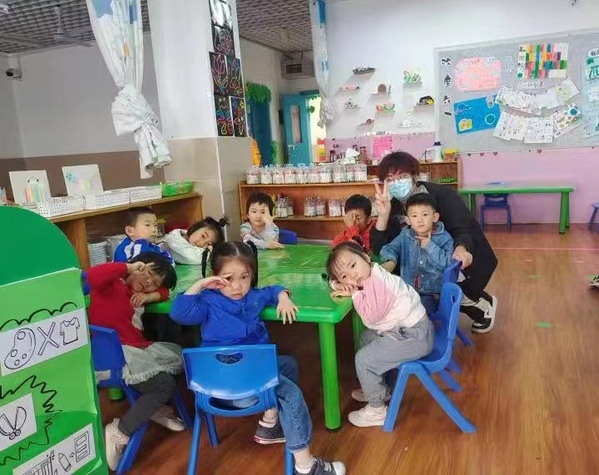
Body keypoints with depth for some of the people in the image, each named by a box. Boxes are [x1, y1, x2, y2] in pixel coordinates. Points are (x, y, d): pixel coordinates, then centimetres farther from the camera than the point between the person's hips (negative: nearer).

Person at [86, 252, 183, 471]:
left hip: (134, 348, 10)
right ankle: (117, 434, -9)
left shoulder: (133, 292, 17)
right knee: (165, 385, -17)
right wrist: (128, 267, -20)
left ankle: (155, 407, 21)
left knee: (176, 355, 15)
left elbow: (164, 294, 25)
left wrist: (149, 296, 3)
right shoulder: (111, 282, -8)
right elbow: (93, 275, -32)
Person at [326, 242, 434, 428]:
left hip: (415, 336, -11)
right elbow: (334, 281, 17)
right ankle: (378, 389, 36)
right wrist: (341, 286, -6)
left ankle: (377, 410, 7)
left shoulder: (376, 280, -22)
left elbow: (371, 315, -29)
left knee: (363, 359, -10)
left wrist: (356, 294, -17)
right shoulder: (370, 277, 6)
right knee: (366, 338, 26)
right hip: (404, 330, 11)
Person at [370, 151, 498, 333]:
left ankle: (483, 302, 6)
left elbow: (464, 227, -29)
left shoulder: (440, 194, -22)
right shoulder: (393, 208, -10)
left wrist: (461, 248, -53)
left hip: (466, 259, -6)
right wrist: (383, 215, -34)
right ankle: (478, 310, 14)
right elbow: (379, 249, -18)